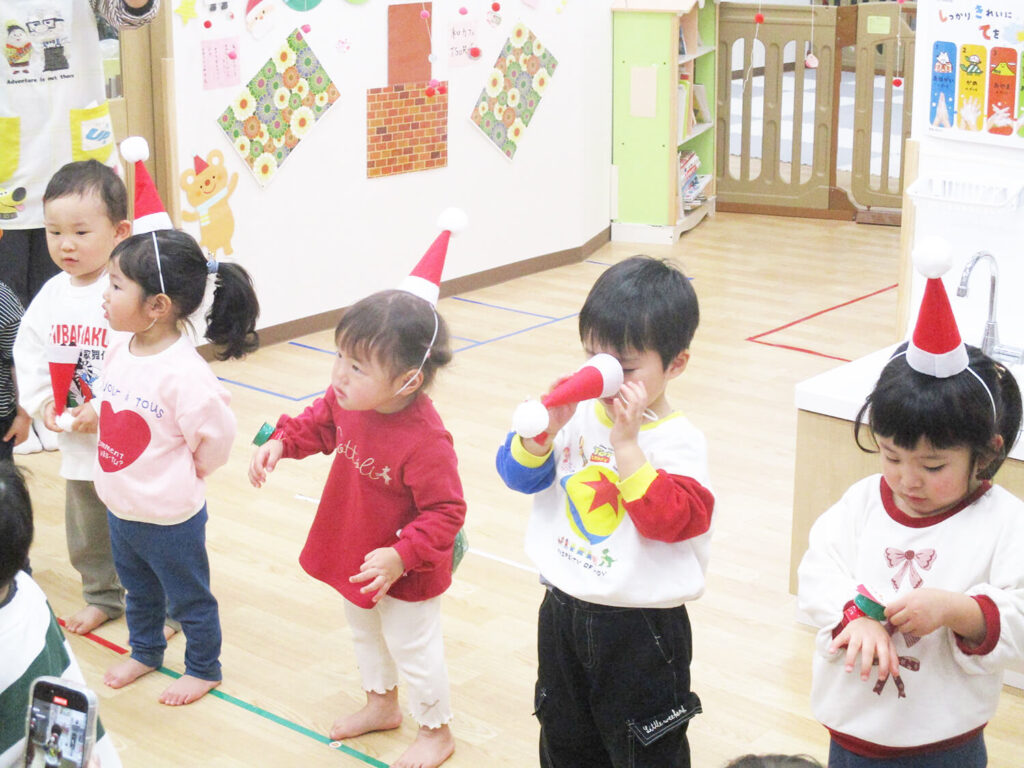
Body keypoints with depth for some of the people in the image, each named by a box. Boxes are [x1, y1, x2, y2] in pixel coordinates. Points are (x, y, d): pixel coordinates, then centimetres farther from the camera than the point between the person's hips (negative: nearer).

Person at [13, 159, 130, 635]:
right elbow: (28, 355, 8)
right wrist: (43, 402, -7)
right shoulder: (51, 296, 2)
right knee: (87, 528, 22)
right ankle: (103, 596, 42)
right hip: (76, 441, 7)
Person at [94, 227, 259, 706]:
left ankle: (203, 668, 37)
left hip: (170, 515, -7)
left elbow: (216, 434, -21)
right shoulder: (119, 349, -7)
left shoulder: (183, 372, -30)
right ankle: (144, 652, 52)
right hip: (120, 505, 7)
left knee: (189, 598, 16)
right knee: (138, 590, 29)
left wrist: (185, 474, -6)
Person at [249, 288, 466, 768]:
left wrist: (400, 557, -37)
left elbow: (446, 512, -29)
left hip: (404, 572, -8)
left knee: (411, 647, 14)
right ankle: (382, 705, 57)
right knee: (364, 630, 30)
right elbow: (320, 423, 6)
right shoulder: (348, 398, -18)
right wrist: (281, 442, -9)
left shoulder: (426, 443, -38)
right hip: (355, 555, 8)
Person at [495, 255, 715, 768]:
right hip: (563, 609, 5)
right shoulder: (580, 414, -4)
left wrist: (627, 443, -32)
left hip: (640, 628, -5)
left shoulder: (679, 442, -17)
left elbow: (670, 519, -31)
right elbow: (518, 473, -1)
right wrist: (546, 429, -20)